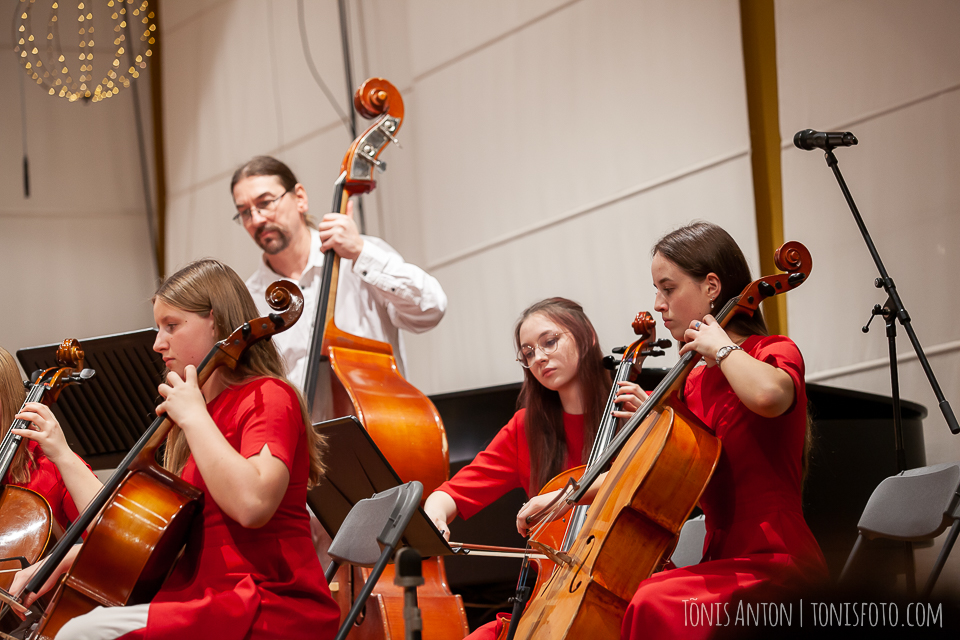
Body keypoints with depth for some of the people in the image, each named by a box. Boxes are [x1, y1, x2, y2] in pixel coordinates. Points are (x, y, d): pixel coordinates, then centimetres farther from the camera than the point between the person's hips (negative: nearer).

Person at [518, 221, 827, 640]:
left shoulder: (776, 353, -5)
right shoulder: (694, 384, 19)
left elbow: (766, 394, -32)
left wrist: (720, 345, -13)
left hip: (777, 562, -8)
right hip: (722, 564, 9)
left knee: (656, 604, -31)